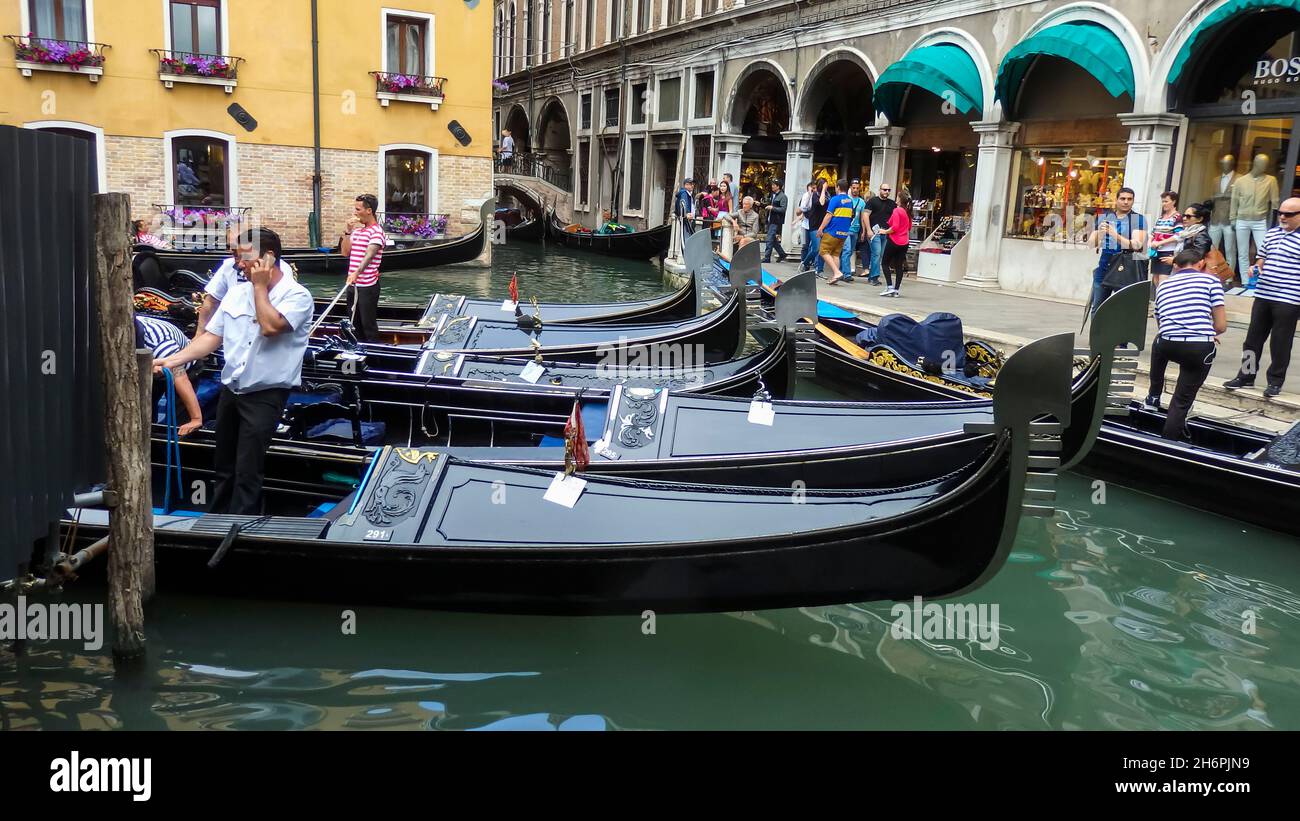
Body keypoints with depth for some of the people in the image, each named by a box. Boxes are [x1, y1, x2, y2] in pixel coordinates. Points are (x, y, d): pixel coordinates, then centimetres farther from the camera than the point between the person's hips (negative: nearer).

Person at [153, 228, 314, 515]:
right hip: (230, 391, 7)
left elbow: (270, 327, -26)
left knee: (247, 473, -6)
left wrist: (259, 286, -14)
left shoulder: (297, 296, -10)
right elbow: (212, 337, 8)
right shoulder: (237, 292, 9)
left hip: (264, 396, -7)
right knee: (223, 467, 19)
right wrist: (171, 360, -2)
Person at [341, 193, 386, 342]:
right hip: (353, 284, 8)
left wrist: (357, 273, -35)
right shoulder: (357, 229, 13)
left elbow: (369, 255, -23)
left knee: (368, 324, -1)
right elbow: (345, 252, 9)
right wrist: (348, 231, -2)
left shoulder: (376, 231, -11)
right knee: (355, 322, 16)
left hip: (367, 285, -8)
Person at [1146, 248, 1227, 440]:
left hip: (1167, 346, 3)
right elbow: (1221, 325, 4)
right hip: (1200, 350, -3)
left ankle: (1153, 397, 50)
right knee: (1182, 402, 10)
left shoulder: (1163, 284, 21)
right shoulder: (1211, 280, 9)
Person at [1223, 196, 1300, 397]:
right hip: (1263, 295, 6)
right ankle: (1246, 375, 23)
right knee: (1253, 338, 12)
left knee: (1280, 343, 2)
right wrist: (1256, 267, 3)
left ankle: (1275, 381, 14)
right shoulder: (1271, 233, 12)